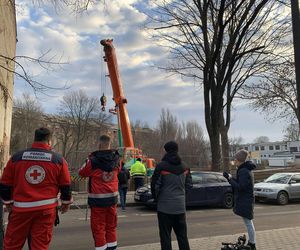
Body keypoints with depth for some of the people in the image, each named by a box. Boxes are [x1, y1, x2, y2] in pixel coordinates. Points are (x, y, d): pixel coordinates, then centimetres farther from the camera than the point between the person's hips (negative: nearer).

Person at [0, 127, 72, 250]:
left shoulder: (16, 157, 0)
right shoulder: (58, 160, -1)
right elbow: (65, 186, 4)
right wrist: (66, 203, 20)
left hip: (21, 208, 1)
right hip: (46, 209, 0)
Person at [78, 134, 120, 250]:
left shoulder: (93, 160, -15)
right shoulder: (116, 158, -2)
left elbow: (82, 173, 1)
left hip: (97, 198, -5)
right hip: (112, 197, 5)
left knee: (98, 225, 6)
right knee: (111, 223, 18)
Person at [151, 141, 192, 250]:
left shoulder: (161, 166, -13)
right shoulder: (184, 167, 5)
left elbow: (155, 184, -11)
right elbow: (188, 184, 11)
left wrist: (156, 197, 6)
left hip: (165, 207, -5)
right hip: (180, 206, 5)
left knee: (165, 236, 5)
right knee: (182, 235, 16)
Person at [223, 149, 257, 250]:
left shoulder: (243, 171, -21)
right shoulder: (246, 169, 11)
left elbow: (240, 187, -24)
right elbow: (240, 183, 16)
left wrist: (230, 178, -18)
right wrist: (230, 177, 5)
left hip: (245, 201, -11)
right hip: (246, 200, 11)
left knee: (248, 222, -1)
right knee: (249, 222, 19)